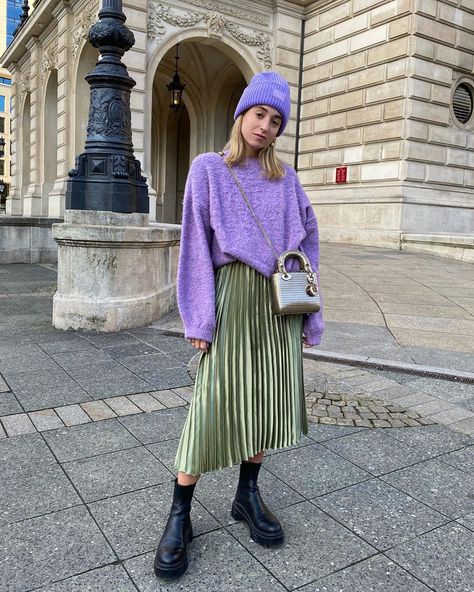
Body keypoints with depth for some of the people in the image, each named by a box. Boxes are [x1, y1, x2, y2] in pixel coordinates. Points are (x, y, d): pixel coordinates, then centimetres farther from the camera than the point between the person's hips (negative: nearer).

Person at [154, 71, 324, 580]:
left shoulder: (284, 177, 11)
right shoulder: (208, 169, 3)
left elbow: (307, 241, 11)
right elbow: (196, 244, -3)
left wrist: (309, 314, 6)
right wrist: (199, 319, -10)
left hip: (279, 300, 4)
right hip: (231, 293, -4)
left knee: (270, 398, 7)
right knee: (213, 402, -5)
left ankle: (247, 495, 26)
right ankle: (179, 515, 9)